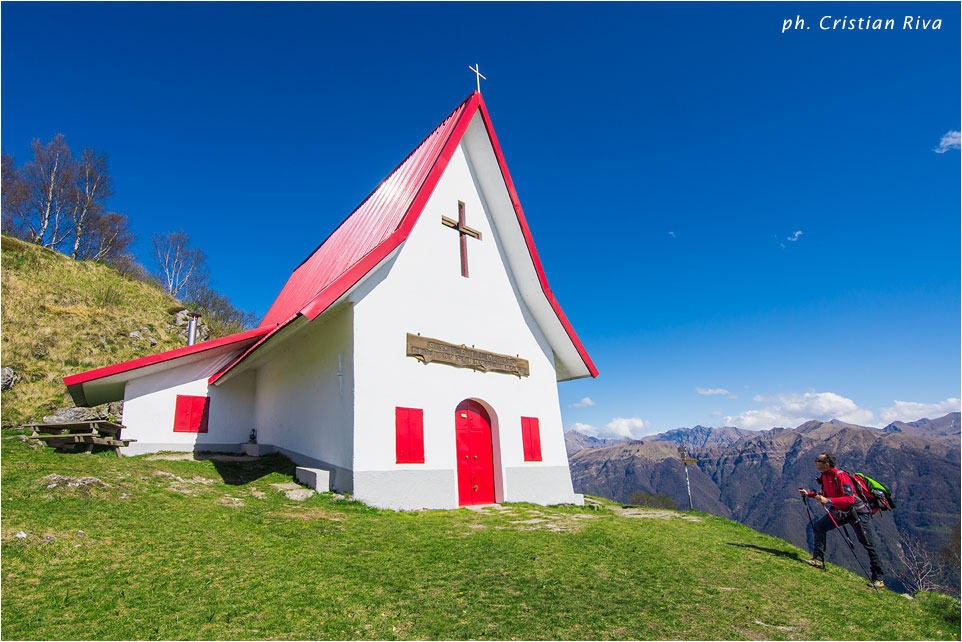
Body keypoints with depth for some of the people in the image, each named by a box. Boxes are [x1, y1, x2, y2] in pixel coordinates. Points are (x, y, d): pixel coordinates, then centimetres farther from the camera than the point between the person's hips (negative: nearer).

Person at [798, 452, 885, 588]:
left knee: (868, 544, 0)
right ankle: (819, 560, 1)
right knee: (818, 527, -5)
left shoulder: (840, 476, -26)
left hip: (856, 511, -7)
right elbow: (826, 494, 15)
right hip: (839, 511, 8)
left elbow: (850, 499, -33)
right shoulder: (823, 476, -1)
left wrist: (828, 501, -41)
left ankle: (877, 578, 15)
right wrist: (808, 494, 5)